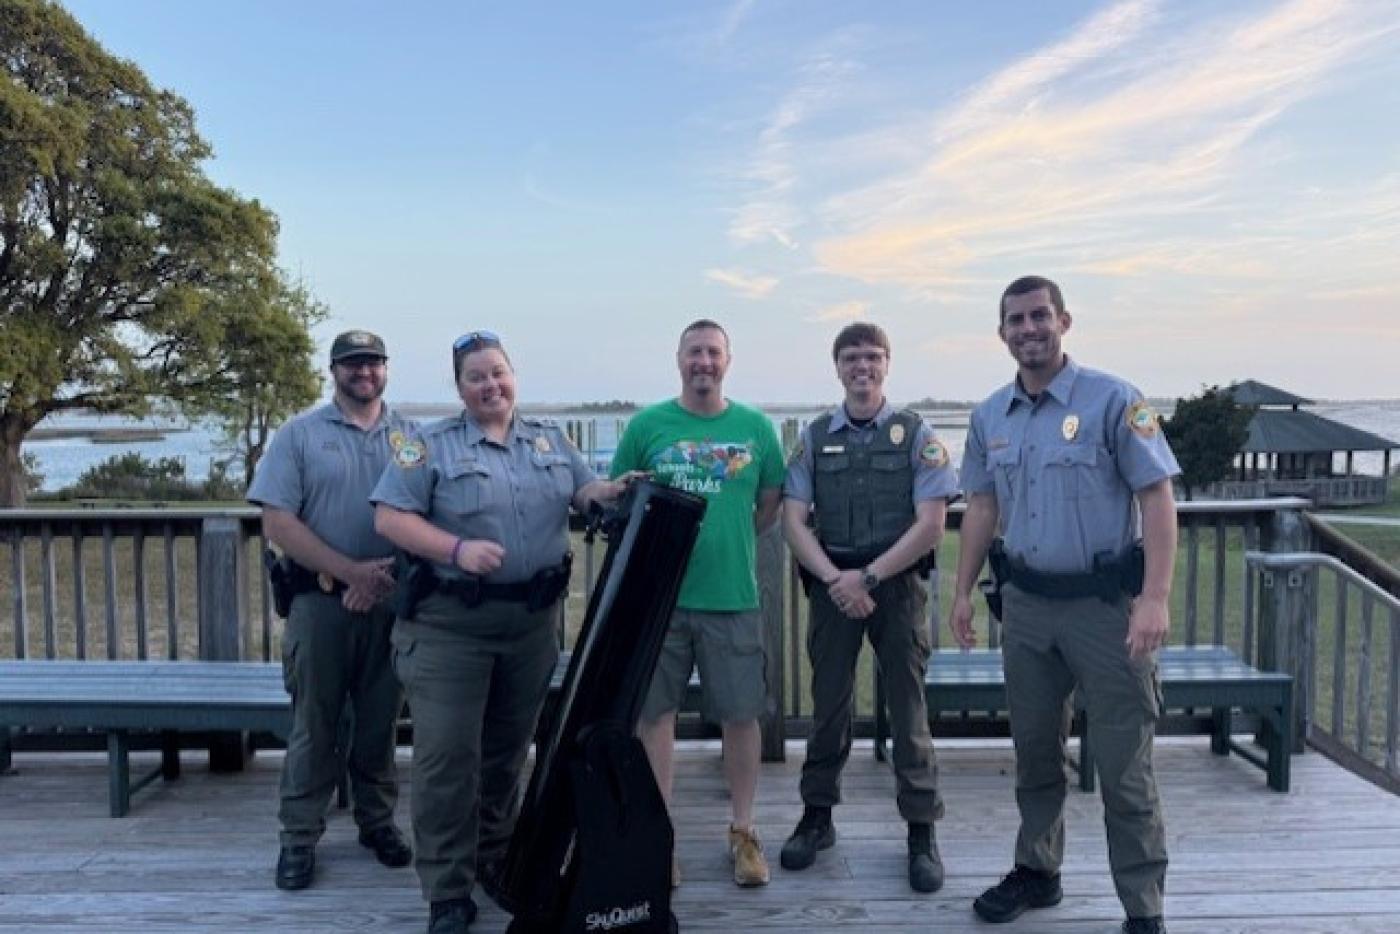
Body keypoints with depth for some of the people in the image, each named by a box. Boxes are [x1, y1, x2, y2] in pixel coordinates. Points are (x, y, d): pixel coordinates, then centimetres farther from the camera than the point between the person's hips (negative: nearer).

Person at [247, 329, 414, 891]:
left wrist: (388, 577, -11)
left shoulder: (410, 437, 8)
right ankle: (299, 838, 16)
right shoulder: (300, 435, 2)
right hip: (321, 602, -1)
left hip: (392, 601, 2)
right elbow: (278, 522, -6)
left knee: (380, 720, 11)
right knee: (314, 723, 5)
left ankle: (378, 822, 25)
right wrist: (352, 572, -13)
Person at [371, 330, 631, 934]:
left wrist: (613, 490, -13)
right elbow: (389, 517, -9)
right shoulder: (432, 446, -3)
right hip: (451, 622, -4)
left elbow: (583, 492, 10)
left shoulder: (548, 439, 11)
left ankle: (495, 858, 34)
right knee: (447, 755, -4)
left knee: (509, 747, 16)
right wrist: (457, 550, -20)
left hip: (533, 619, 4)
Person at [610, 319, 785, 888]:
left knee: (741, 715, 7)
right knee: (655, 713, 6)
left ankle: (743, 832, 24)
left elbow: (772, 501, 12)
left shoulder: (756, 427, 4)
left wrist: (734, 542, 3)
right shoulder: (647, 425, 2)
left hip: (733, 595, 1)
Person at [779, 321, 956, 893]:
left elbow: (930, 525, -6)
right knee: (828, 703, 10)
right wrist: (836, 579, -12)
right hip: (831, 584, 2)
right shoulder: (814, 438, 6)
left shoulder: (915, 435, 1)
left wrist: (868, 576, -12)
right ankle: (817, 817, 24)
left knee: (907, 707, 4)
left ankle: (922, 831, 15)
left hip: (897, 584, -1)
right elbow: (793, 520, 1)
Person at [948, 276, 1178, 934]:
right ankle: (1037, 871, 33)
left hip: (1105, 605, -5)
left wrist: (1154, 598, -19)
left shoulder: (1112, 400, -9)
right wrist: (963, 592, 11)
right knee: (1034, 751, 17)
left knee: (1124, 763, 1)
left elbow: (1157, 499, -11)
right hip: (1026, 605, 5)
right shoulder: (989, 416, 7)